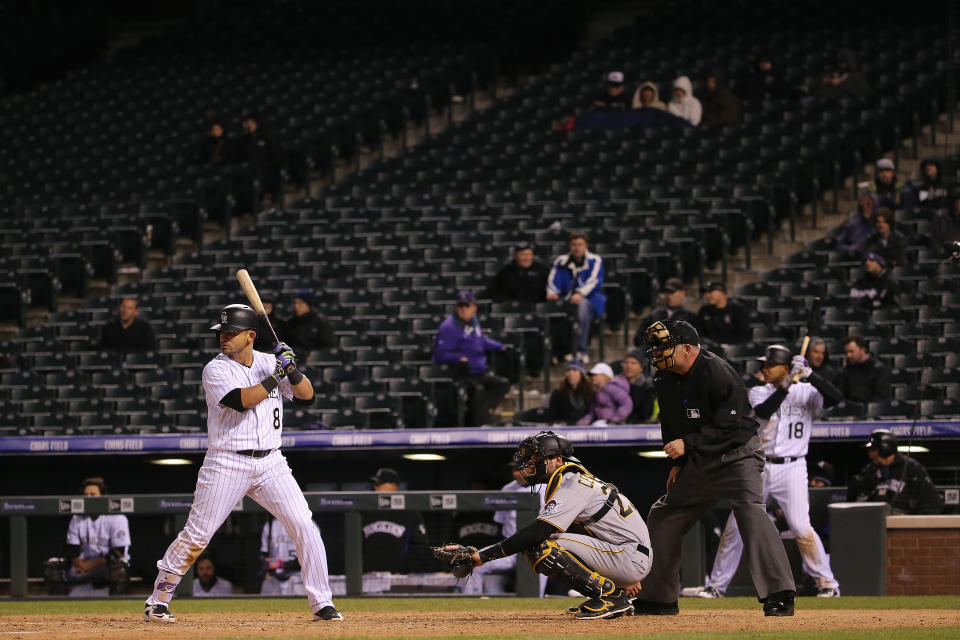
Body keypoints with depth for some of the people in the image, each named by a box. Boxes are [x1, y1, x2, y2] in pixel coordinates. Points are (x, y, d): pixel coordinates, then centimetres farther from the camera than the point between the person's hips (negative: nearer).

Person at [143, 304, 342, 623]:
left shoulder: (270, 362, 9)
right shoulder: (216, 370, -5)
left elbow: (307, 397, 5)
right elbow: (241, 400, -22)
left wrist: (293, 371, -12)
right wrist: (276, 375, -19)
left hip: (270, 463, 4)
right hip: (227, 463, -3)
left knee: (305, 527, -6)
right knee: (196, 535, -5)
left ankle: (322, 604, 1)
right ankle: (158, 600, 8)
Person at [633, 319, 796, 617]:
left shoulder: (718, 374, -23)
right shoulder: (665, 379, 2)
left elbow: (730, 428, -27)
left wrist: (688, 444, -29)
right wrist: (678, 461, 10)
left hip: (736, 455, -9)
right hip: (699, 462, 9)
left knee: (751, 511, -29)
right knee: (663, 517, 12)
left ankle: (779, 595, -33)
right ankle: (658, 599, 25)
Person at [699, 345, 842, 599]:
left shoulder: (806, 392, 2)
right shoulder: (758, 393, 7)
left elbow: (835, 397, -14)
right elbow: (764, 411, -15)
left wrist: (809, 375, -22)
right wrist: (788, 385, -21)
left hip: (792, 468, -3)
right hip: (759, 469, 3)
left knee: (801, 527, -14)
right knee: (736, 527, 2)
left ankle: (827, 583, -3)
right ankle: (717, 585, 10)